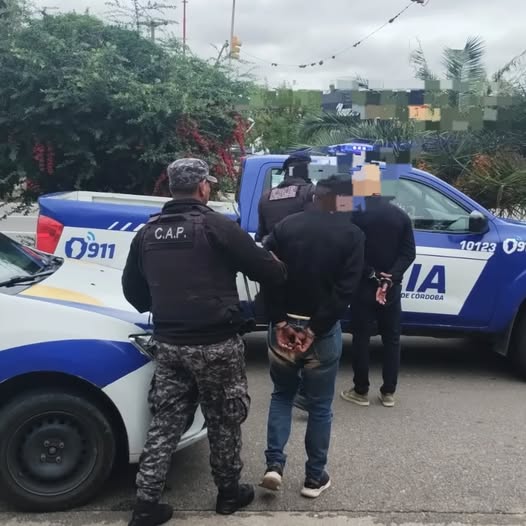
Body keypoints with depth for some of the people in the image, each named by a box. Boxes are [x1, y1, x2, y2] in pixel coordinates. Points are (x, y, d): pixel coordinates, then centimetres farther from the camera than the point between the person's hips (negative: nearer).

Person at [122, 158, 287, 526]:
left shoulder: (148, 232, 8)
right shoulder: (216, 226, -11)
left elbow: (132, 288, 17)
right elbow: (265, 269, -9)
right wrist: (280, 271, 14)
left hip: (169, 343, 5)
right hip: (215, 343, -5)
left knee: (165, 421, 14)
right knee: (224, 420, 12)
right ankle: (229, 492, 28)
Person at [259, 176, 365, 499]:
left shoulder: (285, 226, 2)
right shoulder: (352, 234, -3)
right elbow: (346, 289, -13)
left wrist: (280, 322, -5)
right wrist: (315, 329, -13)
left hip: (284, 326, 2)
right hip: (323, 331, -2)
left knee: (282, 394, 20)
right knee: (320, 405, 12)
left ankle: (274, 464, 10)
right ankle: (315, 478, 21)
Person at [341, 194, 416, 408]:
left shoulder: (357, 216, -9)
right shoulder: (402, 216, 3)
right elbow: (409, 253, -3)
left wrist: (373, 275, -9)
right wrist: (389, 279, -11)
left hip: (364, 286, -3)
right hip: (392, 288, 3)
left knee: (361, 339, 5)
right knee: (391, 339, 11)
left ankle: (361, 391, 11)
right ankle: (388, 392, 14)